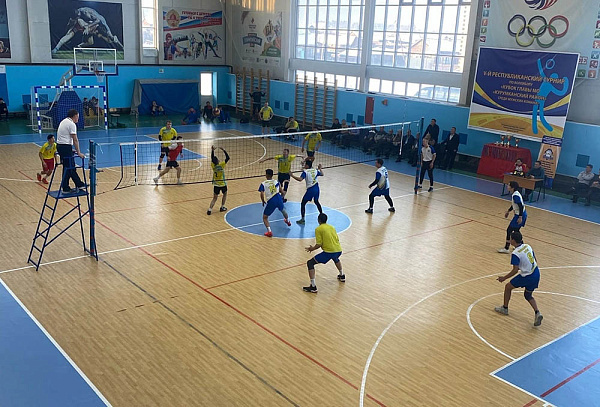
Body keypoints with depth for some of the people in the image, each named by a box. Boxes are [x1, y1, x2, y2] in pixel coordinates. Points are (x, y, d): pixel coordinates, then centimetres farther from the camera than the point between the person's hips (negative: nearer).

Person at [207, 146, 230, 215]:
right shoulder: (221, 165, -18)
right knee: (225, 194, 25)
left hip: (216, 184, 3)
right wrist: (223, 150, -13)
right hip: (222, 183, -3)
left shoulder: (213, 165, -8)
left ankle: (210, 209, -7)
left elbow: (212, 158, 7)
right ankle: (222, 207, 26)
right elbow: (227, 158, -14)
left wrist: (212, 150, 4)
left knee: (215, 198, 9)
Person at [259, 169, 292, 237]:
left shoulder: (263, 184, 1)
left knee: (265, 217, 11)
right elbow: (282, 191, 10)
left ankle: (269, 231, -9)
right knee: (282, 209, 38)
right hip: (278, 198, 4)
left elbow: (262, 194, -10)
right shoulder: (276, 182, 10)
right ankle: (287, 221, 64)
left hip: (271, 202, -4)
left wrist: (263, 201, 7)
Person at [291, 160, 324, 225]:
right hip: (317, 189, 7)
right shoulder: (315, 170, 8)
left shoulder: (305, 172, -11)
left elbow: (300, 179, -24)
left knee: (303, 203, 4)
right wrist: (320, 168, 44)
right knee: (316, 201, 29)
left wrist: (292, 175, -14)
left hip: (310, 190, -7)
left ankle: (302, 219, 0)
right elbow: (322, 174, 27)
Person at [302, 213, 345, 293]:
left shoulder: (318, 229, 0)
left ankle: (313, 287, -4)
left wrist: (311, 249, 13)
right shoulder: (332, 227, 18)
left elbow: (319, 245, -6)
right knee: (335, 258, 44)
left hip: (329, 252, -7)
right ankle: (342, 275, 53)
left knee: (310, 263, 3)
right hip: (338, 250, 7)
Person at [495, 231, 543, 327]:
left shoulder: (515, 253, -19)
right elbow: (535, 261, 11)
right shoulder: (527, 246, 3)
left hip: (527, 277, -8)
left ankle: (504, 308, 30)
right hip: (536, 274, 8)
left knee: (508, 287, 15)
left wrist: (504, 278, -10)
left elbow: (515, 270, -21)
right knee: (528, 295, 25)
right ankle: (537, 313, 5)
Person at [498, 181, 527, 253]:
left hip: (520, 215, -10)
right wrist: (508, 211, 27)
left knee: (509, 230, -3)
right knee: (516, 230, 21)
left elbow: (521, 206, -26)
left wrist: (520, 217, -26)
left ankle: (506, 248, 3)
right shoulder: (514, 194, 7)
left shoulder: (515, 196, -23)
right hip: (520, 214, 10)